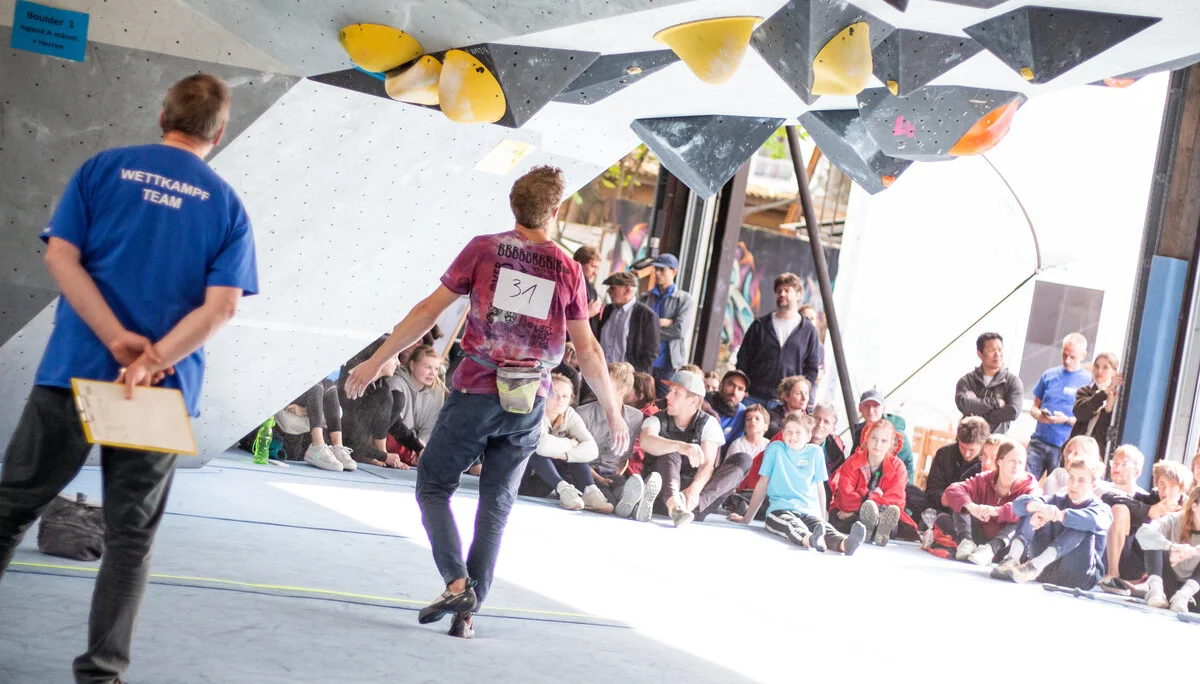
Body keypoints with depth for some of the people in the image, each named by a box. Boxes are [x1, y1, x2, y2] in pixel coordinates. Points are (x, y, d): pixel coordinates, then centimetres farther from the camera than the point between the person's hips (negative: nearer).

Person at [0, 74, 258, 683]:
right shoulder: (226, 205, 4)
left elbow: (60, 255, -7)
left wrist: (117, 336, -12)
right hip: (164, 389, 0)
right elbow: (221, 304, -8)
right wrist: (152, 359, -14)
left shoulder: (103, 168, 4)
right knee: (130, 535, 10)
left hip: (73, 368, 0)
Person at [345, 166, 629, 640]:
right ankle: (469, 611, 9)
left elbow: (429, 310, -3)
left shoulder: (484, 249, -2)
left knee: (433, 486, 11)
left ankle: (457, 583, -8)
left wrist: (377, 360, 5)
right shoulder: (567, 269, 4)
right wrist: (612, 411, 17)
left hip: (477, 391, -2)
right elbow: (587, 349, 6)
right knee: (497, 504, 11)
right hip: (529, 404, 2)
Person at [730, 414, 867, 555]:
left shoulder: (815, 452, 14)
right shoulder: (775, 448, 9)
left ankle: (845, 544, -65)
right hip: (780, 509, -2)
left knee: (825, 528, -32)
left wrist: (822, 517, 18)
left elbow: (820, 487, 18)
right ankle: (810, 540, -71)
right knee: (793, 527, -38)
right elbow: (763, 484, 12)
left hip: (810, 512, 2)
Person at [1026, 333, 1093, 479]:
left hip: (1065, 447, -3)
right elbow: (1034, 407, 17)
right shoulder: (1049, 375, 12)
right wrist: (1039, 415, -6)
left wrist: (1067, 420, -17)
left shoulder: (1088, 381, -1)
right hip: (1039, 441, 3)